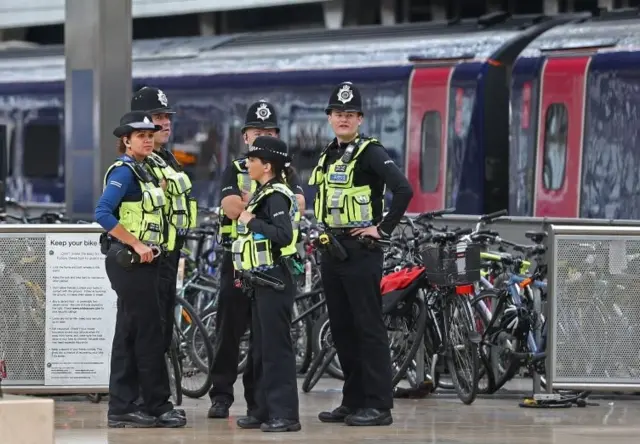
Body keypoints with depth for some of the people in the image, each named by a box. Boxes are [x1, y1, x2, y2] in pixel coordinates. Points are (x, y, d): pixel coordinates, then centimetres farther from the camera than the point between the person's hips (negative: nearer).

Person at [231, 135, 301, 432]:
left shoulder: (276, 196, -14)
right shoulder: (263, 194, 17)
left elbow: (283, 235, -28)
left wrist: (252, 222, -19)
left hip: (275, 281, -11)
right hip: (260, 280, 11)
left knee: (276, 347, -9)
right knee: (260, 348, 12)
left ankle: (285, 414, -9)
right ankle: (264, 410, 17)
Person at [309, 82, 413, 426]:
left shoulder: (369, 152, -9)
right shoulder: (328, 155, 17)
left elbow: (404, 190, -20)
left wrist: (383, 228, -16)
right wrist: (321, 236, 16)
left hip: (361, 252, -9)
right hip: (332, 252, 9)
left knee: (368, 327, -8)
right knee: (341, 329, 10)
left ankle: (379, 405, -7)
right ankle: (353, 401, 17)